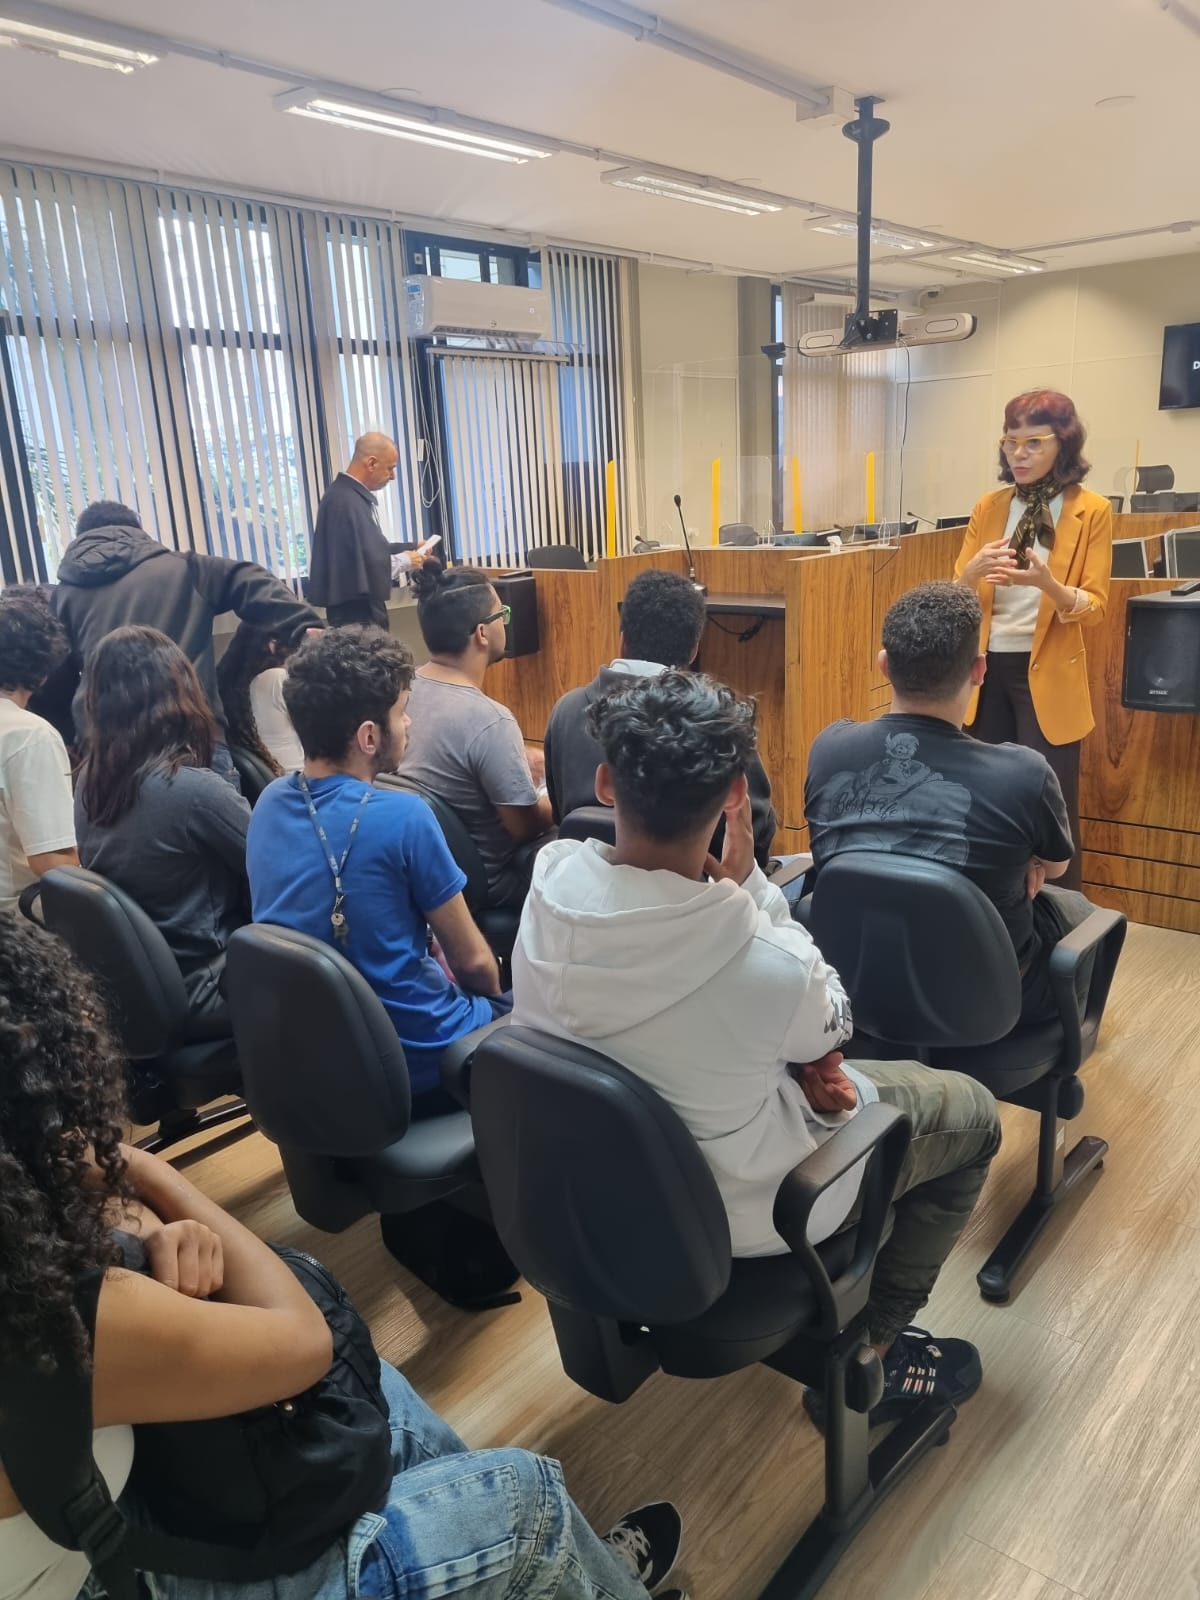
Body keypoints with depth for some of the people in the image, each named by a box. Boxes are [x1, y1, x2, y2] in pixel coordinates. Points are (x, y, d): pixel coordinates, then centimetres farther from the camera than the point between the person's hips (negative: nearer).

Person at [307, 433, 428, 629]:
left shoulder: (353, 495, 11)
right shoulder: (346, 501, -21)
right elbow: (367, 560, -27)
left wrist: (409, 549, 10)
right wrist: (405, 561, -12)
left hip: (361, 605, 10)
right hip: (354, 609, -10)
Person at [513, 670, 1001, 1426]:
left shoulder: (548, 884, -21)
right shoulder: (769, 963, -37)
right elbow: (831, 1030, -12)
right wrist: (749, 881, -16)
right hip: (737, 1208, -5)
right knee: (971, 1110, 16)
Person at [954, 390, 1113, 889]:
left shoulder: (1092, 511, -4)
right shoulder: (989, 507, 6)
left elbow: (1094, 609, -9)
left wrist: (1046, 583, -29)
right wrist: (974, 570, -19)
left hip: (1047, 674, -3)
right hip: (987, 671, 4)